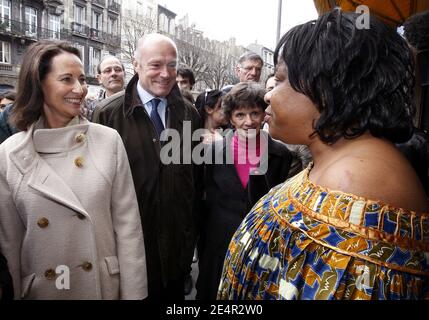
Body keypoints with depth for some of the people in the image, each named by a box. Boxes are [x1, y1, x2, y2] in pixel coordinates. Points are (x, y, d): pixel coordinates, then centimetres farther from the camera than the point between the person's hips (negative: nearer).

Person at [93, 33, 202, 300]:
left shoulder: (189, 113, 2)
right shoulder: (109, 113, -11)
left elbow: (196, 175, 7)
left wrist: (193, 230, 9)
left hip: (178, 242, 4)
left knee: (174, 293, 20)